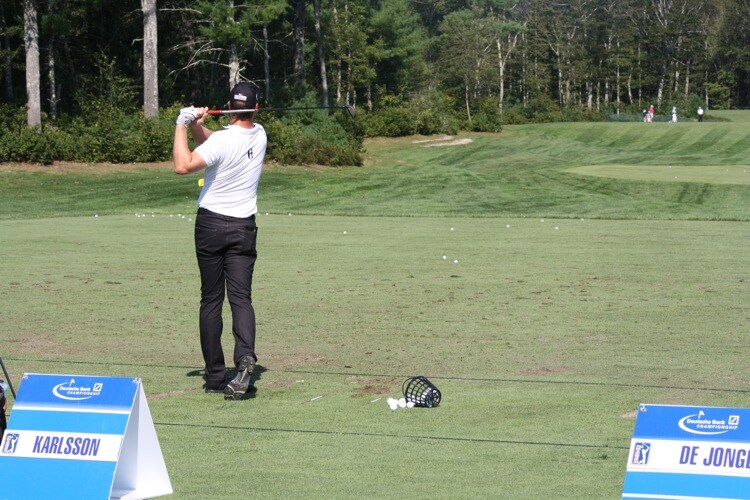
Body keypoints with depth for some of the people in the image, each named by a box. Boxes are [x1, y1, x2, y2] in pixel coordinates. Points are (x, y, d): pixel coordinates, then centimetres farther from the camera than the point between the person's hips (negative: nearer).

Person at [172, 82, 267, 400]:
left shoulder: (223, 140, -17)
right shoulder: (259, 135, 2)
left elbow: (183, 166, -25)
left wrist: (182, 126, -17)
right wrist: (195, 124, -6)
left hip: (211, 225, -3)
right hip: (244, 227, 3)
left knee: (211, 299, 6)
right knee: (241, 297, -3)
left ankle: (215, 376, 7)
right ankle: (245, 357, -29)